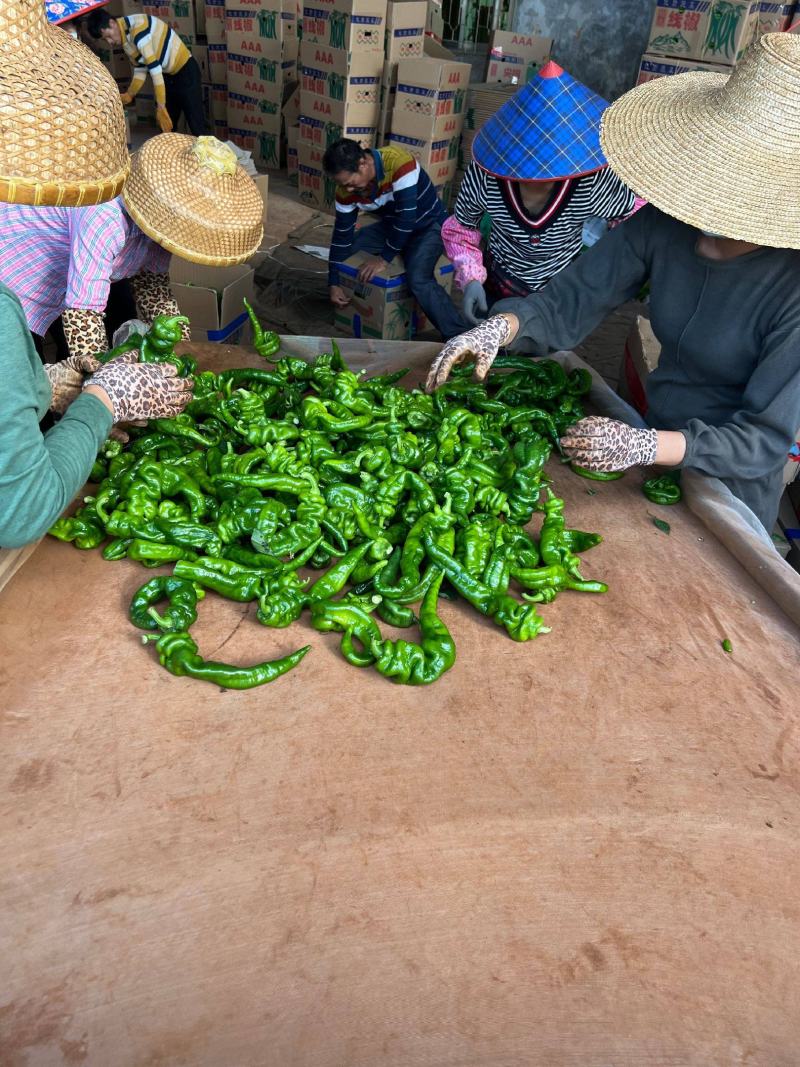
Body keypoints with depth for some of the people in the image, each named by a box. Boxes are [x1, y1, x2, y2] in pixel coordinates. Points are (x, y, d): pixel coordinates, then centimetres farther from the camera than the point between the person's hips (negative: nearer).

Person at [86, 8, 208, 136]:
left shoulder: (137, 26, -24)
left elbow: (155, 67, -29)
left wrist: (161, 107, -29)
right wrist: (129, 95, -2)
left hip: (185, 71, -9)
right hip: (167, 75, 9)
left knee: (196, 125, -11)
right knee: (166, 125, 10)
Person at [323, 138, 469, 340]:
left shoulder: (399, 163, -34)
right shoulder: (346, 190, -14)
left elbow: (406, 218, -34)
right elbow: (342, 235, -9)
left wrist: (384, 258, -28)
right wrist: (334, 283, -11)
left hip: (428, 225, -7)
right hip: (390, 225, 7)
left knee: (418, 279, -33)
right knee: (344, 253, -3)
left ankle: (460, 337, -26)